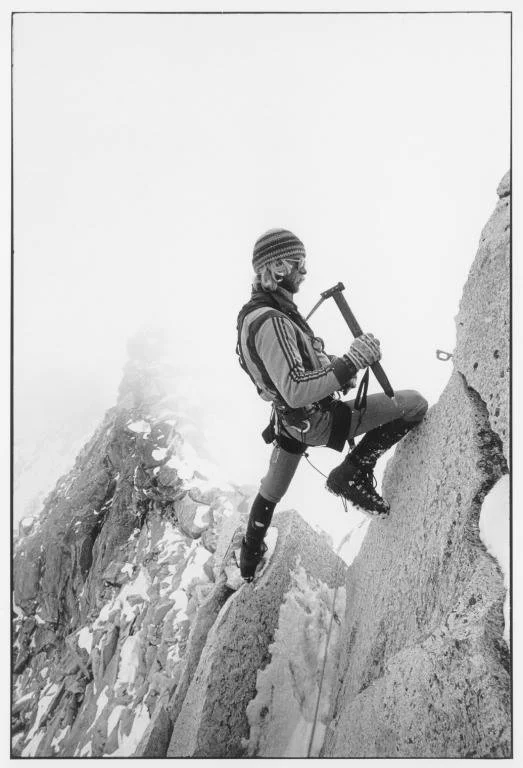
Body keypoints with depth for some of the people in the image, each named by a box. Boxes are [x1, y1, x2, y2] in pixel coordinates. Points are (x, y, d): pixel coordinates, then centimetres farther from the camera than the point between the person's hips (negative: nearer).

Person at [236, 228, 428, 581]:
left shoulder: (254, 312, 3)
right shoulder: (271, 322, -29)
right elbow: (295, 391, -36)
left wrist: (336, 371, 12)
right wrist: (351, 362, -37)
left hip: (289, 419, 10)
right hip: (317, 421, -10)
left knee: (271, 491, 30)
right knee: (415, 404, -8)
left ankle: (250, 558, 49)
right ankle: (354, 472, -3)